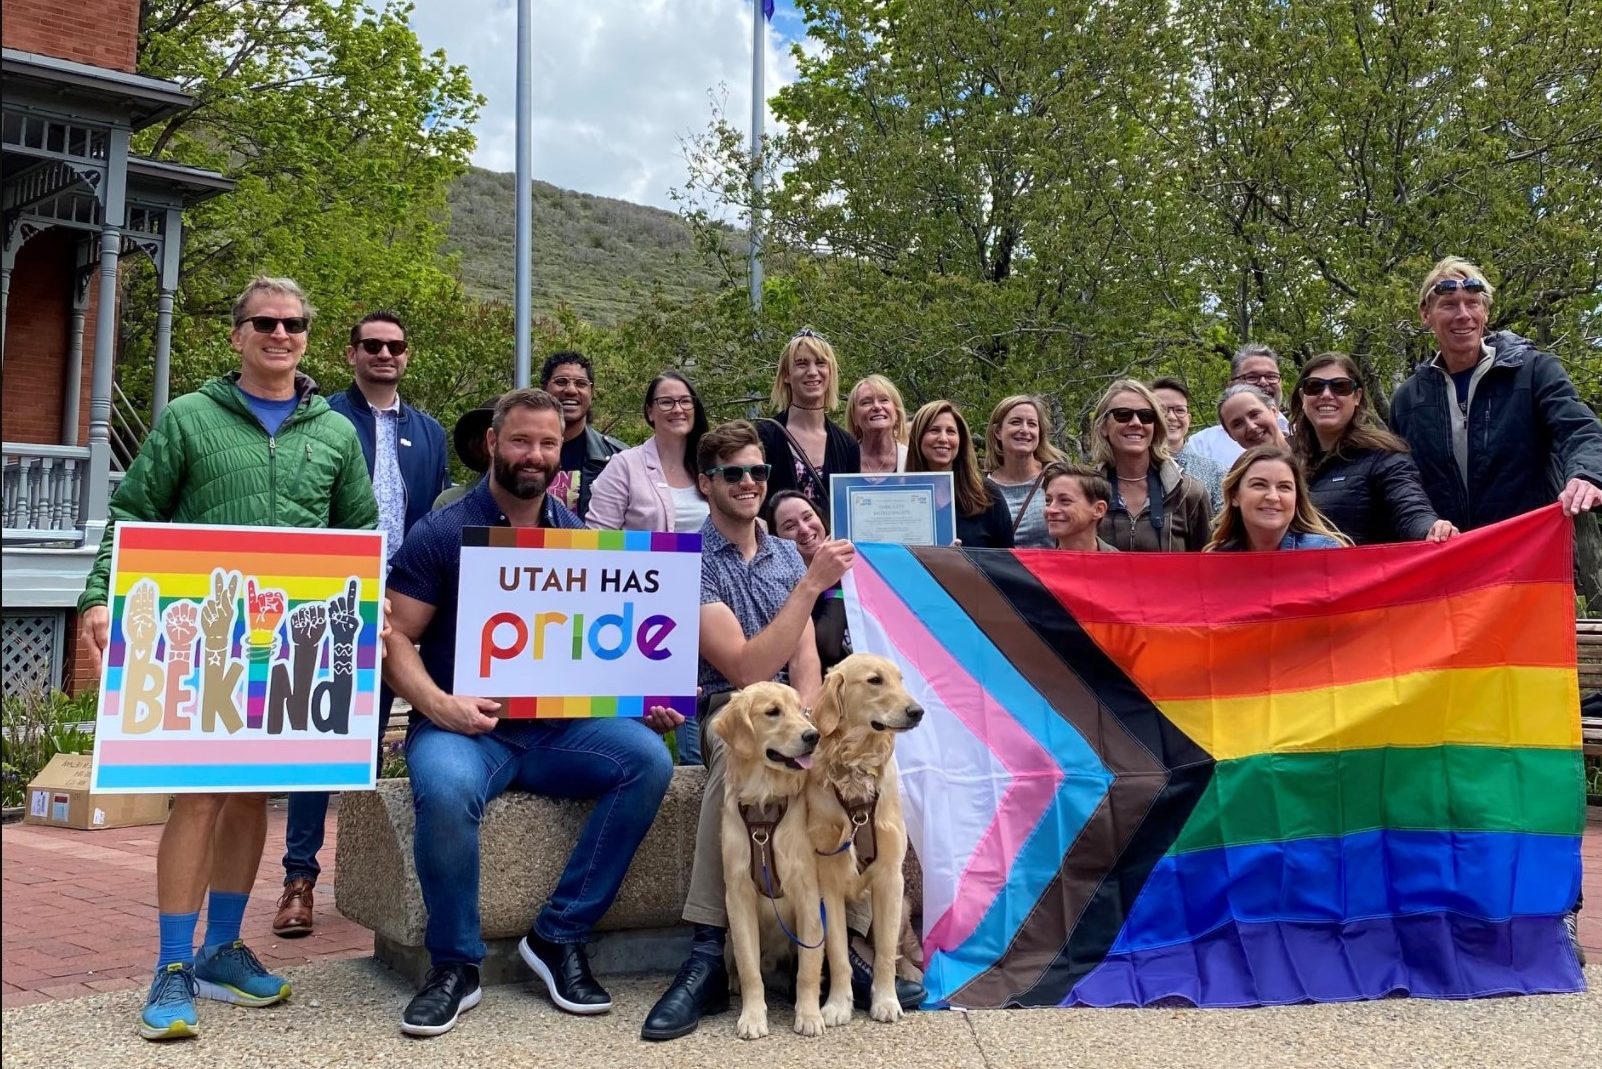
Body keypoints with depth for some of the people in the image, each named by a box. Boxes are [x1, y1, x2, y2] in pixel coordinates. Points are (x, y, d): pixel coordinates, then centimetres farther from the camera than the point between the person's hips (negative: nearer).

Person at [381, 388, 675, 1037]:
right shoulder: (440, 534, -2)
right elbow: (395, 639, -5)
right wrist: (439, 705, -23)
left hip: (560, 726, 4)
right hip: (465, 725, -3)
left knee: (648, 758, -23)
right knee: (447, 787, -37)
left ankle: (559, 937, -9)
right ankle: (454, 964, -11)